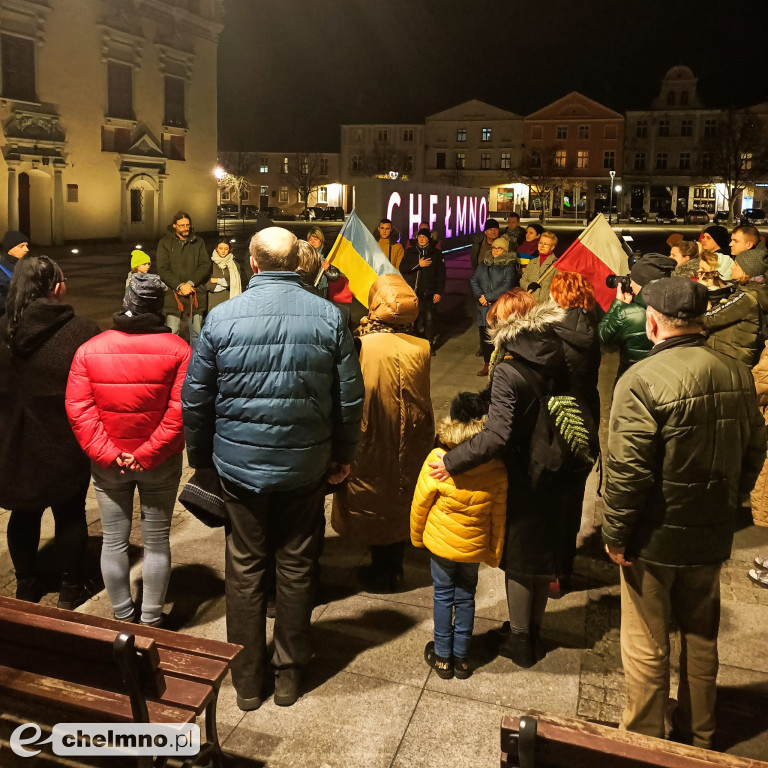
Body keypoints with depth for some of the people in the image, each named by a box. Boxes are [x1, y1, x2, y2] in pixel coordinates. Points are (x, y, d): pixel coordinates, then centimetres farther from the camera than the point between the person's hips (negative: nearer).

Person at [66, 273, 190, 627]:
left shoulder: (89, 349, -5)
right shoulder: (178, 350, -11)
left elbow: (77, 409, -10)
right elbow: (179, 411, -18)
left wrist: (108, 454, -10)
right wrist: (147, 454, -14)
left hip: (107, 463, 2)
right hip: (161, 463, -1)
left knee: (114, 541, 15)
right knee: (156, 541, 12)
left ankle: (123, 618, 29)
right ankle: (151, 620, 23)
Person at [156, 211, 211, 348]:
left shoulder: (198, 242, 13)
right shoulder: (165, 242, 7)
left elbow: (206, 265, 5)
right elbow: (162, 270, 0)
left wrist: (191, 283, -8)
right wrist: (179, 285, -12)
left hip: (196, 293, 2)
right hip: (173, 293, -2)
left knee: (197, 334, 4)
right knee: (171, 334, -6)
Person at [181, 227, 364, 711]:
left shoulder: (222, 317, -8)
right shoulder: (329, 316, -6)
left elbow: (195, 399, -2)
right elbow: (350, 397, -2)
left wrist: (201, 456, 13)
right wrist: (344, 455, 11)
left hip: (239, 462, 0)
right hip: (306, 464, 1)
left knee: (245, 568, 13)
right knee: (297, 566, 14)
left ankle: (248, 680, 26)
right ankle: (290, 672, 28)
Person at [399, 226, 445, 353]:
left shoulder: (436, 253, 6)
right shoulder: (411, 251, 10)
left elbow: (441, 274, 5)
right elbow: (402, 268, 0)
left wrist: (439, 292, -2)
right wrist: (418, 264, -11)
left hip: (429, 292, -1)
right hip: (412, 290, 1)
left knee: (429, 317, -4)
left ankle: (429, 343, 7)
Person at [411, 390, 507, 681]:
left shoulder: (437, 462, -24)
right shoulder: (497, 470, -18)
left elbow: (420, 504, -11)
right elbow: (498, 517, -6)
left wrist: (416, 536, 7)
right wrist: (495, 553, 10)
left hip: (441, 544, -1)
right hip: (475, 547, 2)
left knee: (443, 596, 16)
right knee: (466, 597, 19)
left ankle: (442, 656, 28)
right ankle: (461, 657, 31)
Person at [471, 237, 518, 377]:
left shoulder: (509, 266, -2)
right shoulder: (483, 264, 15)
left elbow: (507, 286, -11)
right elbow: (473, 281, 11)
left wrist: (487, 297, -12)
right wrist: (480, 296, -7)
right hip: (484, 308, 5)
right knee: (485, 337, 7)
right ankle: (487, 365, 18)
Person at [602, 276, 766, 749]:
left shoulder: (643, 380, -23)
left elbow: (627, 471, -23)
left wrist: (615, 535, -11)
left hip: (655, 538, -6)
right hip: (712, 536, 6)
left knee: (647, 647, 12)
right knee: (702, 639, 23)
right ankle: (699, 736, 41)